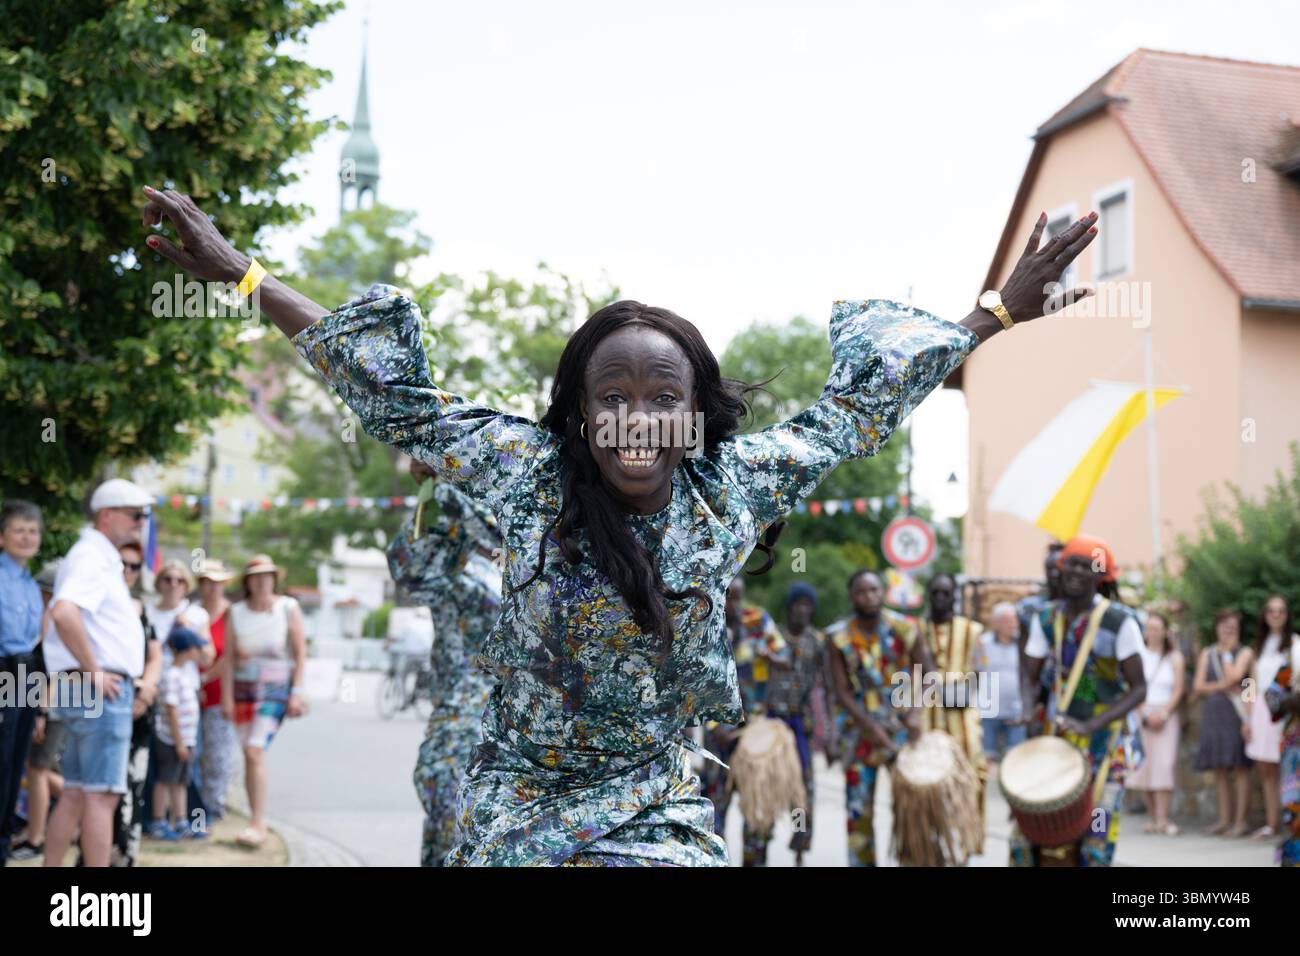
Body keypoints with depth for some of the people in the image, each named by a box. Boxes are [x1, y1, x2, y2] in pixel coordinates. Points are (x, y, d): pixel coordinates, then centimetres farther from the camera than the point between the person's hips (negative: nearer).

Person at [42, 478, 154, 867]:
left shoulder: (102, 559, 21)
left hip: (100, 690, 10)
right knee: (102, 795, -10)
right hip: (100, 690, -10)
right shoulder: (92, 557, -12)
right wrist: (93, 671, -21)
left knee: (76, 795, 11)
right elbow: (64, 613, -29)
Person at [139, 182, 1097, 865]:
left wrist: (1000, 312, 10)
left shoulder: (733, 489, -5)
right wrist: (241, 276, -5)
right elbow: (398, 399, -6)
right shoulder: (530, 474, -10)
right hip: (513, 810, -1)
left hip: (659, 809, 1)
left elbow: (857, 406, 4)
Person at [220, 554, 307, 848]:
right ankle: (256, 822, 13)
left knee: (255, 751, -17)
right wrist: (227, 696, -4)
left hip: (275, 689, -3)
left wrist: (297, 691, -7)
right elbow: (229, 657, 2)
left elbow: (300, 652, -1)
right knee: (248, 756, 5)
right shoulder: (236, 612, 3)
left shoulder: (289, 608, -2)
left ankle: (259, 824, -16)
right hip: (243, 689, 3)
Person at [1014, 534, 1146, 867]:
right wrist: (1028, 714, -16)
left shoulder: (1119, 621, -12)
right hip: (1055, 738, 4)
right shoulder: (1045, 619, 3)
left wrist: (1091, 726, -23)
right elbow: (1031, 679, 6)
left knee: (1096, 836, -4)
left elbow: (1138, 689, -12)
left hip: (1104, 741, -4)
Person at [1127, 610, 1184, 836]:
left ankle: (1163, 819, -16)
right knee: (1144, 766, -1)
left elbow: (1178, 690, 3)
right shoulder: (1137, 654, 7)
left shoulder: (1174, 657, 8)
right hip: (1140, 714, 1)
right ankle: (1152, 817, 6)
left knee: (1164, 765, -12)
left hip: (1166, 715, -1)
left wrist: (1163, 713, -10)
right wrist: (1146, 713, -9)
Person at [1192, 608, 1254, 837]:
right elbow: (1198, 687, 7)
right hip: (1213, 713, 4)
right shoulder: (1207, 654, 15)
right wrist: (1221, 687, -9)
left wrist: (1227, 652, -2)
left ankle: (1240, 821, -3)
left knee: (1240, 768, -5)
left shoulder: (1245, 652, 3)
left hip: (1238, 714, -4)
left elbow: (1234, 676, -14)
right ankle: (1224, 819, 13)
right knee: (1220, 769, 6)